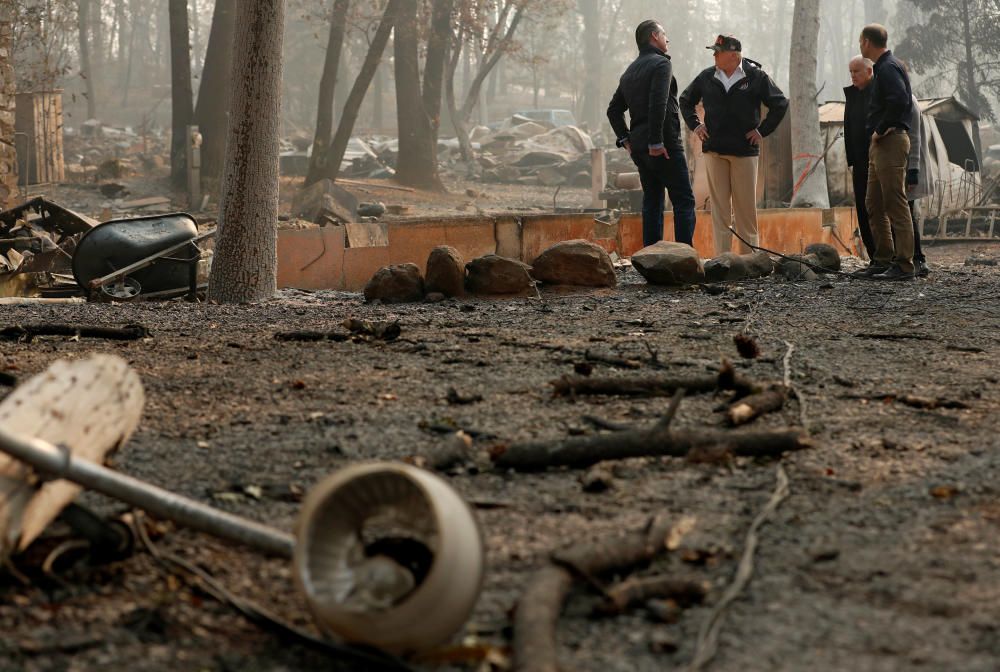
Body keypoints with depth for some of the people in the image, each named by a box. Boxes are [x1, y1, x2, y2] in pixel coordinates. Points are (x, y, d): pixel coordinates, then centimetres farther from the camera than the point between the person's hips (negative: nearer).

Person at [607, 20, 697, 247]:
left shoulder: (630, 71, 17)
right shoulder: (661, 64, -9)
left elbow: (613, 110, 20)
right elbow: (658, 104, -21)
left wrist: (625, 139, 16)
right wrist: (656, 142, -20)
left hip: (639, 147, 8)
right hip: (664, 145, -8)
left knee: (652, 202, 12)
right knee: (684, 201, -5)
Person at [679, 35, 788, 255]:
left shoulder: (756, 76, -4)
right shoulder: (706, 77, 5)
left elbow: (780, 104, 0)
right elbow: (685, 100, 21)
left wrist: (762, 130, -3)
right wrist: (695, 125, 10)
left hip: (745, 151, -2)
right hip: (714, 150, 2)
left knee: (746, 207, 2)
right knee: (719, 206, 2)